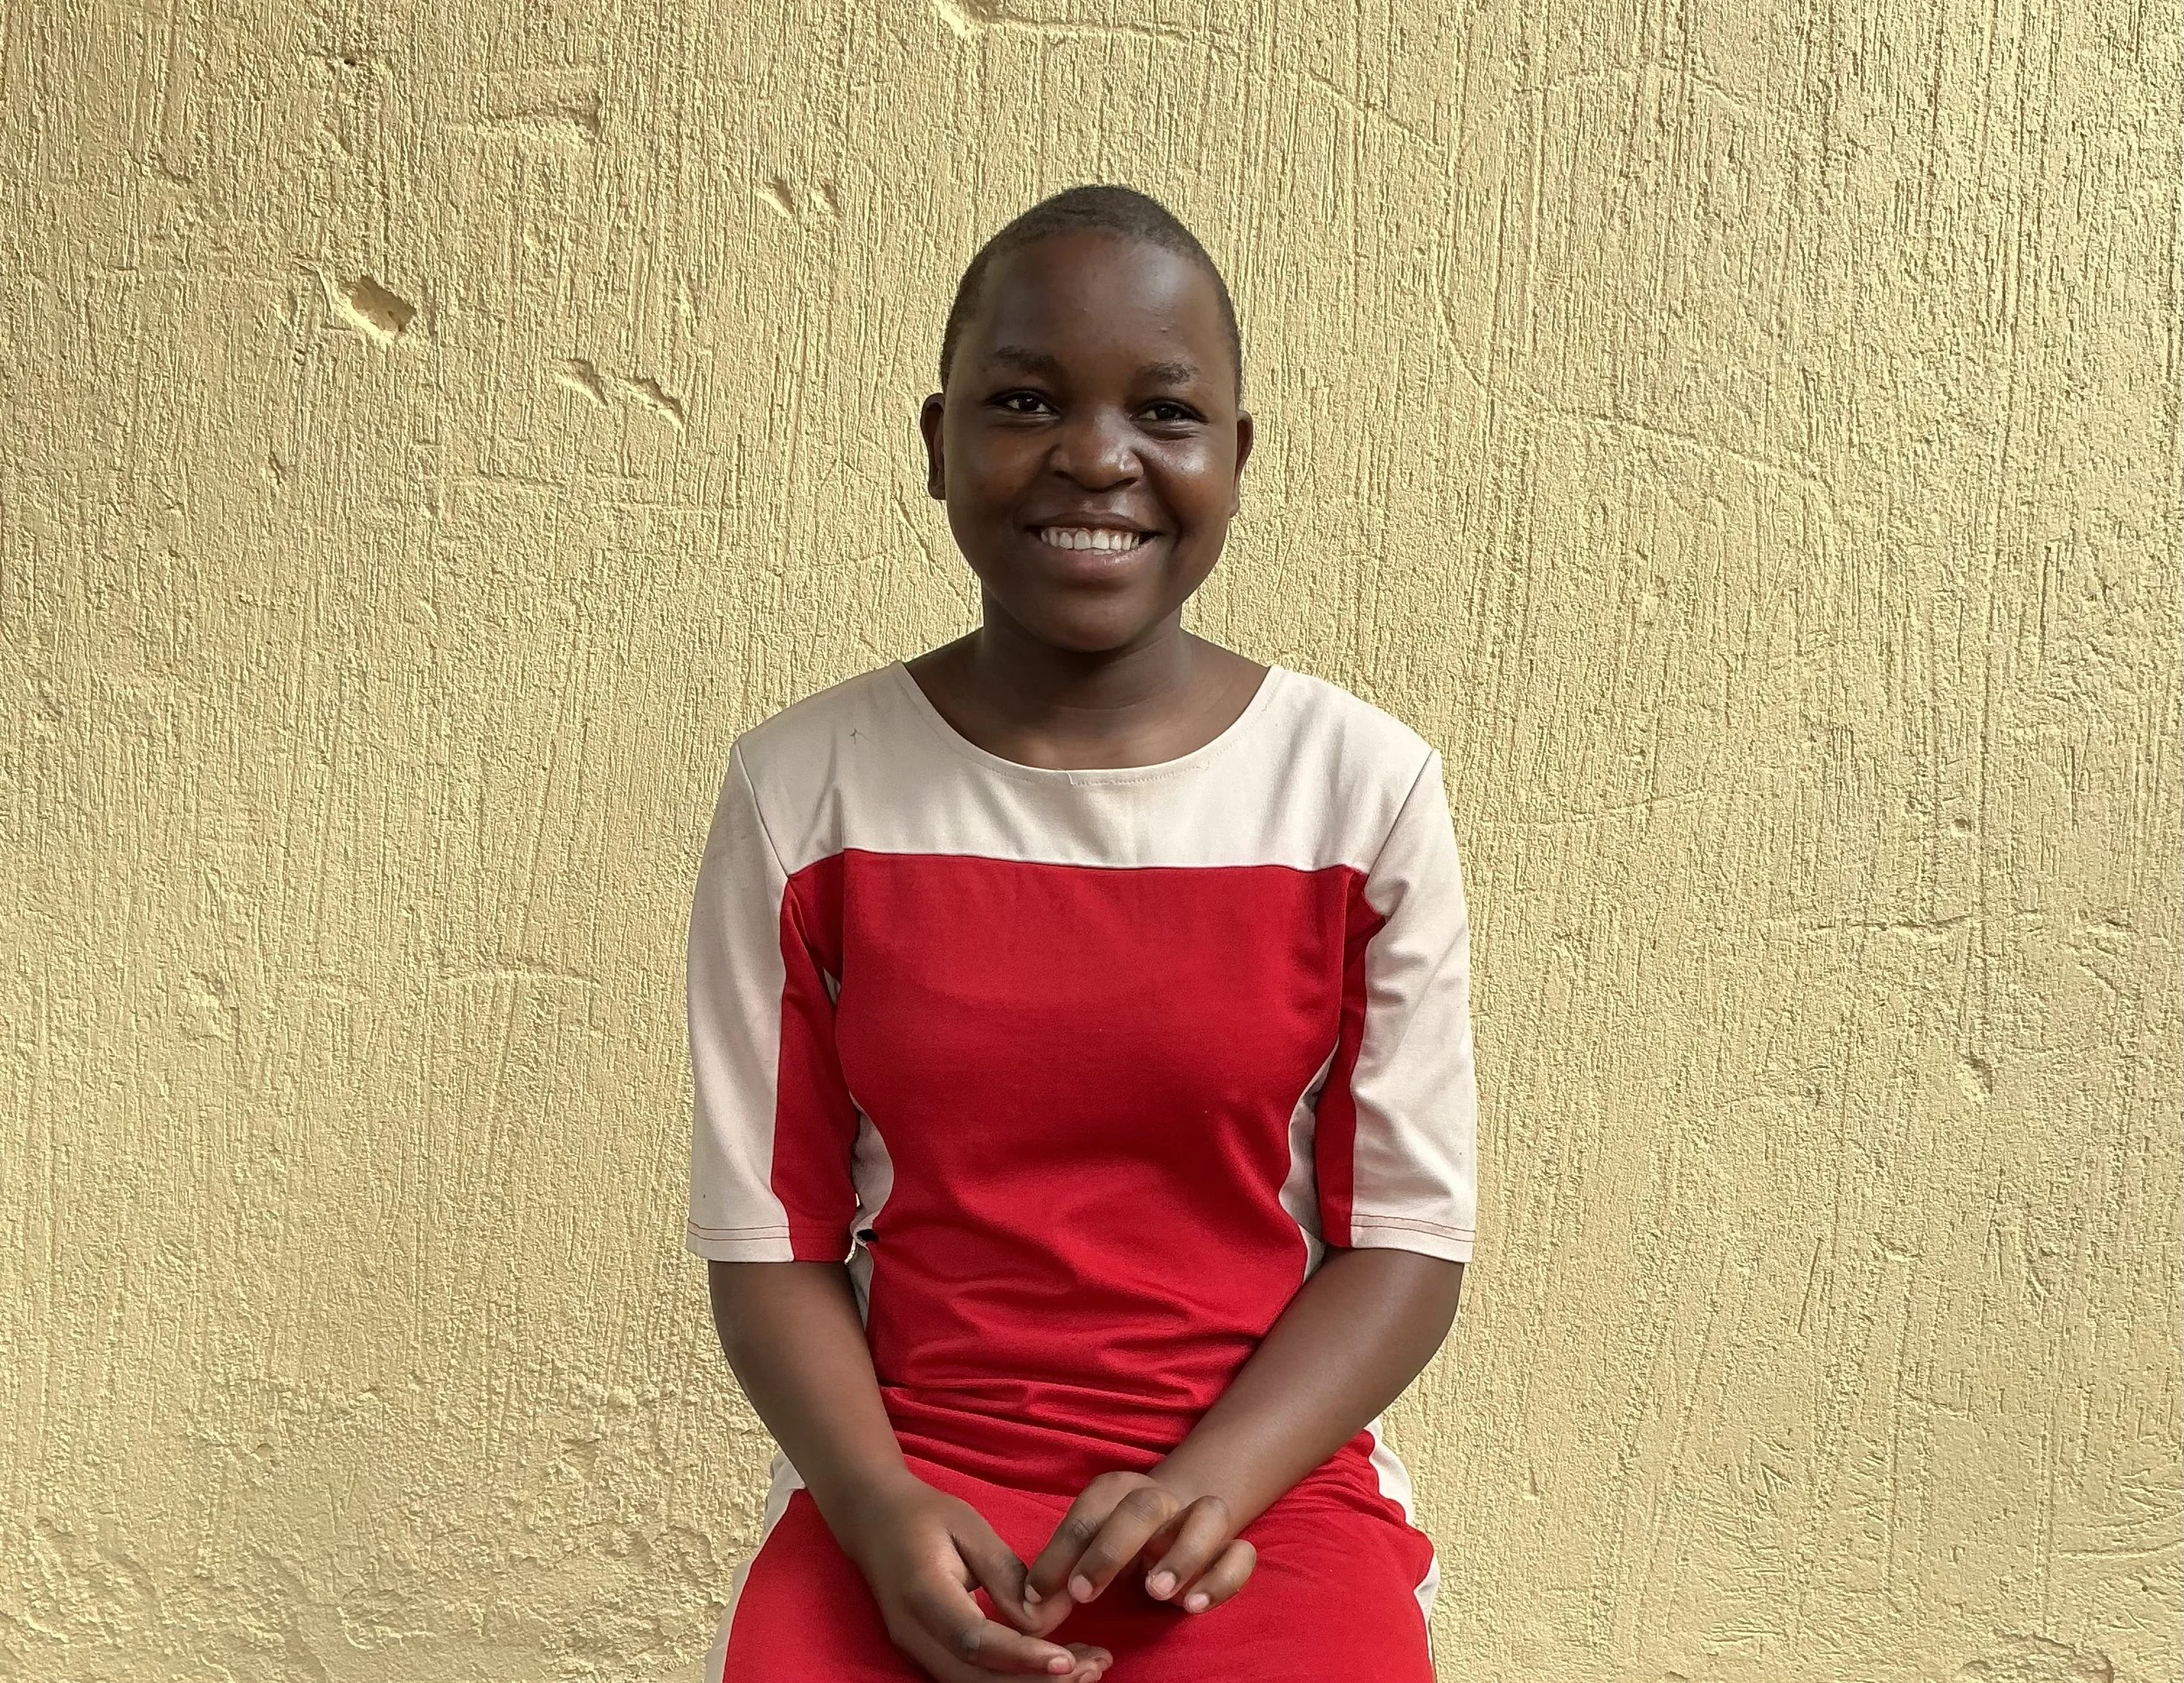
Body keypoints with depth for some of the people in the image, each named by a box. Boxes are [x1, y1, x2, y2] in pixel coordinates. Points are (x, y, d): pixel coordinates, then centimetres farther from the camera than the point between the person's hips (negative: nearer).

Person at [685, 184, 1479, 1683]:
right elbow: (769, 1236, 1)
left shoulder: (1365, 786, -2)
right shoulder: (802, 791, 0)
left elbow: (1410, 1234, -1)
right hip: (905, 1489, 0)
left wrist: (1207, 1482, -15)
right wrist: (884, 1514, -14)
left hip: (1267, 1480, 0)